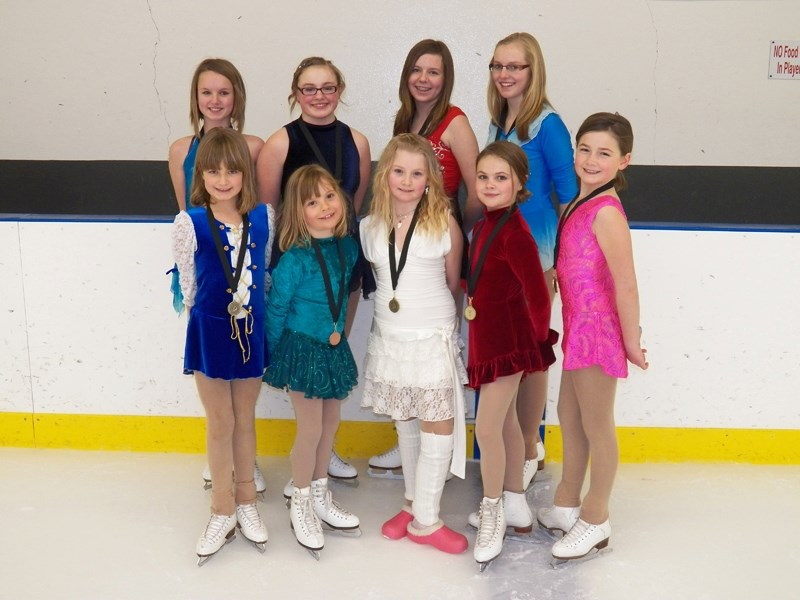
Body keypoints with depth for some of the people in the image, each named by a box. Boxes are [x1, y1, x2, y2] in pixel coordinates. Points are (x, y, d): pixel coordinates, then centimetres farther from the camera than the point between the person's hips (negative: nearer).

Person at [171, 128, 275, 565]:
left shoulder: (264, 216, -6)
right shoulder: (189, 223, -14)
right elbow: (188, 283, -4)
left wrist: (252, 311, 5)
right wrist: (212, 314, 5)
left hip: (252, 328, 2)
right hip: (210, 330, -2)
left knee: (245, 419, 16)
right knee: (219, 422, 10)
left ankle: (246, 502, 33)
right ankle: (223, 510, 27)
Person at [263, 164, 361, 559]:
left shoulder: (348, 248, -4)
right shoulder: (295, 259, -21)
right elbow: (275, 308, -12)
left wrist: (339, 329, 9)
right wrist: (274, 356, -5)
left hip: (334, 349, 6)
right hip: (302, 349, -6)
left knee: (330, 424, 17)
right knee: (310, 430, 2)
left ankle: (320, 497, 36)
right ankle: (300, 506, 23)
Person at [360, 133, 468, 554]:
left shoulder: (444, 224, -9)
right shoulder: (370, 227, 1)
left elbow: (453, 282, 1)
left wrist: (432, 311, 8)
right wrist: (400, 307, 7)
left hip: (432, 340, -3)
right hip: (388, 339, 3)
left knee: (439, 428, -2)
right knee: (405, 424, 15)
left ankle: (425, 518, 11)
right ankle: (414, 502, 31)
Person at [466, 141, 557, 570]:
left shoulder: (514, 233, -23)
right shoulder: (484, 224, 3)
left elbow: (538, 295, -23)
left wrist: (540, 338, -12)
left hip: (507, 338, -9)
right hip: (488, 335, 9)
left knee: (487, 428, -3)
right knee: (506, 421, 18)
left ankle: (493, 514, 15)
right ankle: (515, 505, 33)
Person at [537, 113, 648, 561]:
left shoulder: (606, 212, -20)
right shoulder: (579, 204, 7)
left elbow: (626, 284, -18)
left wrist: (631, 340, -12)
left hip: (598, 327, -9)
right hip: (578, 324, 9)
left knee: (596, 426, 6)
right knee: (569, 416, 21)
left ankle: (596, 523, 24)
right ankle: (566, 506, 39)